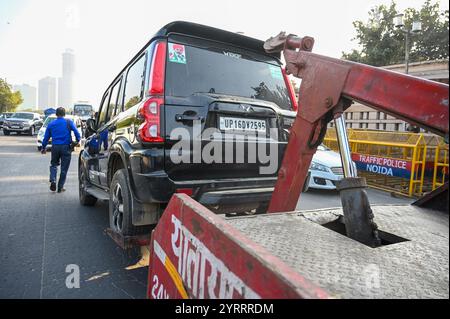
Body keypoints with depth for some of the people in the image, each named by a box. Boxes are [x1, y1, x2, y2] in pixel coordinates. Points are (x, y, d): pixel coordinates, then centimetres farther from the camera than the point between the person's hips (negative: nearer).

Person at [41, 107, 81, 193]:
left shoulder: (51, 124, 7)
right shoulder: (69, 122, 0)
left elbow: (46, 137, 12)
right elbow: (76, 132, -12)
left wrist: (43, 148, 22)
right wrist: (78, 141, 3)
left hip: (55, 147, 2)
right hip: (66, 147, -2)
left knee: (54, 164, 22)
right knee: (64, 168, 6)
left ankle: (53, 181, 0)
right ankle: (60, 187, 10)